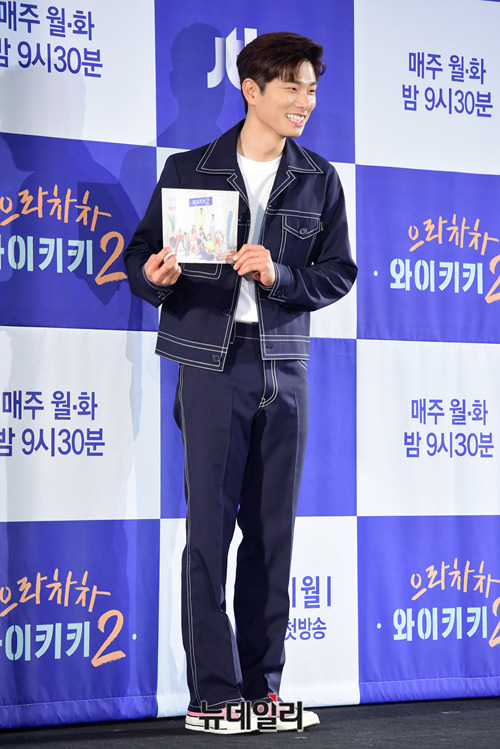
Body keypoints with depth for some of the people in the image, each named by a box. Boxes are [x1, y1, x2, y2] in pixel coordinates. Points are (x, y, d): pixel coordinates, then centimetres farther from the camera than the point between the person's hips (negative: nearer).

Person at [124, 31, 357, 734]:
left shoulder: (320, 181, 11)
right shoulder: (189, 169, 4)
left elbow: (337, 273, 8)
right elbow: (141, 254, 7)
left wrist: (279, 277, -10)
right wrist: (157, 275, -16)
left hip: (285, 366, 3)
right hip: (212, 362, -3)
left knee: (273, 530, 5)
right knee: (209, 525, -6)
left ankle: (263, 684, 13)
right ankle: (212, 694, -1)